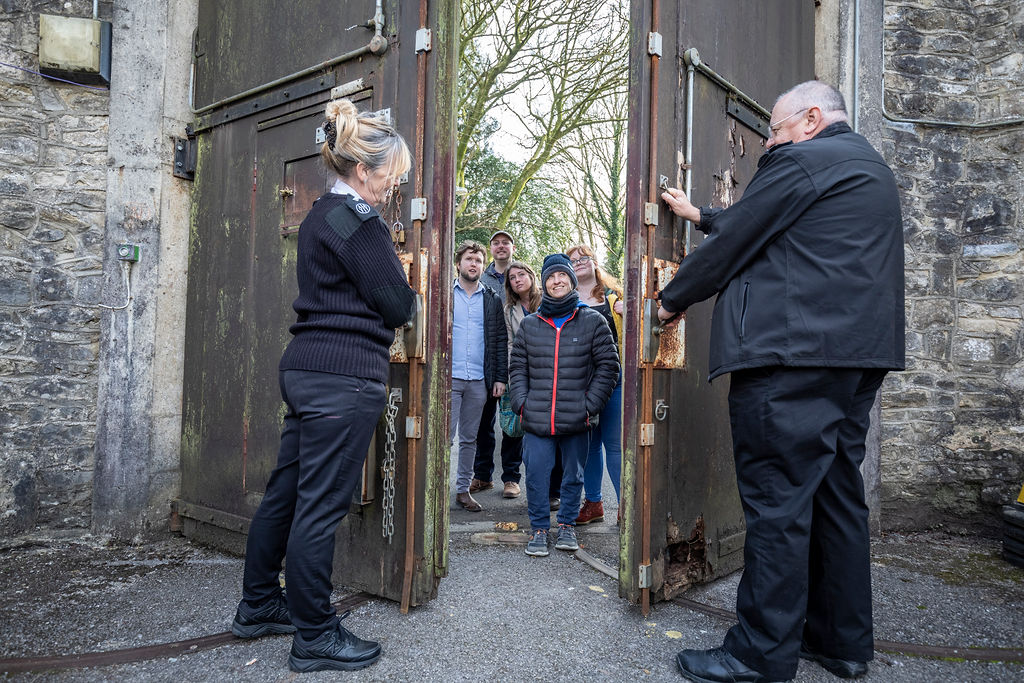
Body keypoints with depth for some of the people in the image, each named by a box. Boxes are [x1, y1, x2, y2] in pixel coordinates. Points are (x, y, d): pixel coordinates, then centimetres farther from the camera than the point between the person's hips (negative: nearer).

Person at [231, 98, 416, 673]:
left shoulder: (321, 216, 17)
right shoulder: (359, 222, -12)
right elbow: (399, 307, -11)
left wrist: (386, 273, 10)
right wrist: (406, 287, 10)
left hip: (306, 368, 10)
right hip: (346, 376, -10)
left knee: (285, 492, 17)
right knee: (321, 506, -1)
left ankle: (258, 606, 33)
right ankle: (315, 638, 12)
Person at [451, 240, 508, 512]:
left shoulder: (492, 299, 12)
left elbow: (501, 341, 11)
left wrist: (500, 377, 3)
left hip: (479, 380, 3)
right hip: (449, 377, -3)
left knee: (469, 438, 10)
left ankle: (463, 489, 20)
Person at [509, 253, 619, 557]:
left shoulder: (592, 321, 2)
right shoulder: (529, 324, 9)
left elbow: (608, 366, 1)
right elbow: (517, 367, 13)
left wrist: (589, 406, -6)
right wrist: (522, 403, 0)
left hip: (577, 420, -1)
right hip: (537, 420, 1)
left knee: (573, 476, 12)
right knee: (536, 476, 1)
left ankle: (567, 526, 31)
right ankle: (539, 529, 19)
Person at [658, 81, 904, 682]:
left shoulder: (801, 160, -6)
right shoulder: (870, 167, 25)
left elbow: (734, 245, -5)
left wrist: (672, 300, 8)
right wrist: (698, 215, 33)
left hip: (793, 355, -10)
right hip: (858, 354, 10)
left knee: (778, 502, -6)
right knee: (838, 494, 14)